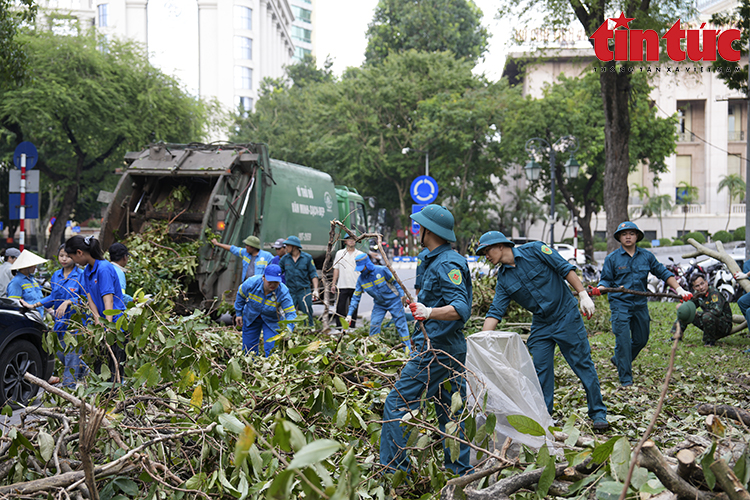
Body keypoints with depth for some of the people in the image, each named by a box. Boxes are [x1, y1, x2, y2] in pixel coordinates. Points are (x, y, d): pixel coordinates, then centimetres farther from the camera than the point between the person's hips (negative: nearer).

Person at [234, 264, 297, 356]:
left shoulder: (283, 292, -32)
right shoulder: (252, 283, -29)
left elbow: (291, 313, -30)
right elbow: (241, 296, -7)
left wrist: (288, 328, -49)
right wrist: (238, 314, 2)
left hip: (271, 321, -2)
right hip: (251, 317, 2)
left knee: (271, 349, -11)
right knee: (248, 348, 11)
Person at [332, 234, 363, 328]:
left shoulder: (360, 254, 8)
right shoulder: (339, 253, 10)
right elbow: (336, 269, 12)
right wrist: (333, 284, 6)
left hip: (355, 287, 0)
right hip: (342, 286, 0)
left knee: (353, 310, 3)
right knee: (340, 309, -2)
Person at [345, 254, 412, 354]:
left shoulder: (382, 270, -20)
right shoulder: (361, 279, -8)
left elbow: (395, 283, -8)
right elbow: (356, 297, -4)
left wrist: (402, 296, -9)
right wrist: (350, 314, -9)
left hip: (393, 301, -4)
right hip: (379, 304, 4)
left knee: (401, 325, -3)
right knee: (374, 325, -3)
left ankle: (408, 350, 4)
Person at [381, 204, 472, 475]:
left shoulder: (446, 264, -16)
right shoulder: (439, 260, 16)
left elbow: (460, 308, -27)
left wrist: (430, 312, -40)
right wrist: (420, 304, 41)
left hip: (435, 349, -11)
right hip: (452, 348, 11)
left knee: (397, 403, -6)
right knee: (451, 411, 12)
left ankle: (393, 469, -5)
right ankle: (462, 472, 15)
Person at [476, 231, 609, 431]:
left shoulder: (534, 250, -10)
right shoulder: (503, 279, 2)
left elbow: (565, 269, -9)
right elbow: (495, 311, -2)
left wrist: (583, 294, -16)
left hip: (566, 316, -5)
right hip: (540, 325, 5)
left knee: (583, 364, -1)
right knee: (540, 371, 2)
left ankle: (598, 414, 10)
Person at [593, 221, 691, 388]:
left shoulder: (646, 256, 7)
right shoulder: (612, 258, 0)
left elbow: (663, 273, 11)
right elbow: (606, 280, 1)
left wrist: (679, 289, 2)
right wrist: (599, 288, -22)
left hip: (640, 304, 4)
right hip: (620, 304, -4)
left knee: (641, 339, 13)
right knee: (623, 340, -10)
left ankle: (619, 360, 36)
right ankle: (625, 377, -2)